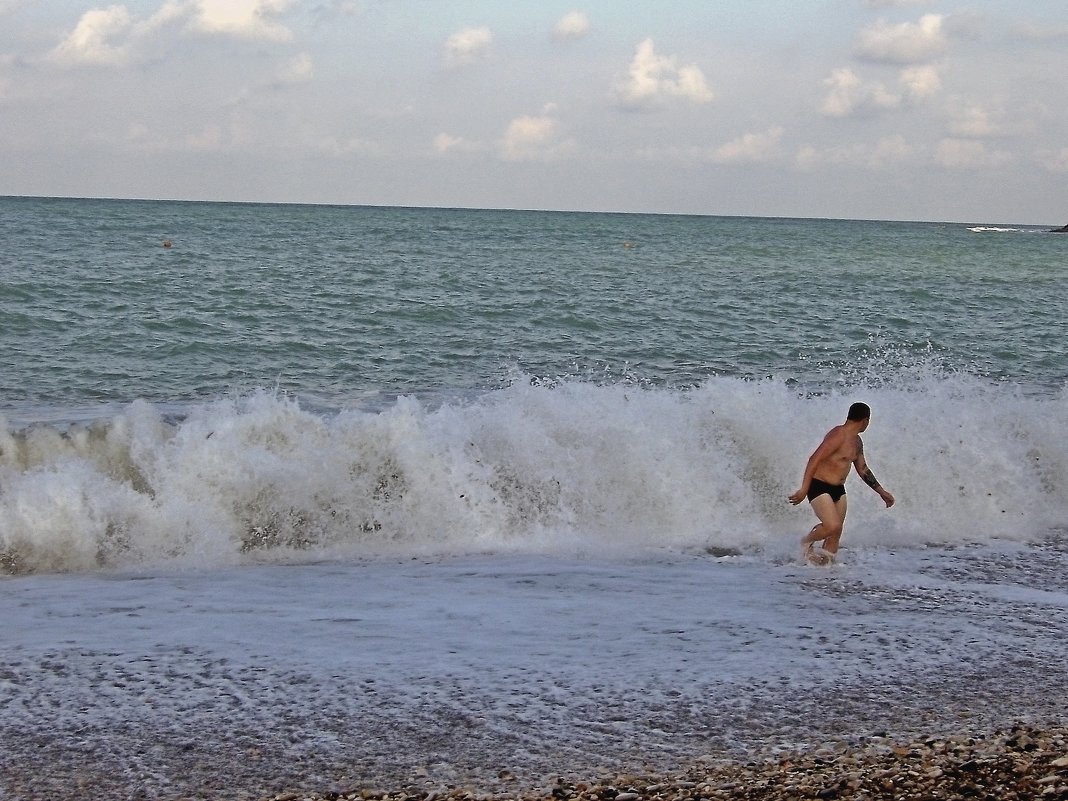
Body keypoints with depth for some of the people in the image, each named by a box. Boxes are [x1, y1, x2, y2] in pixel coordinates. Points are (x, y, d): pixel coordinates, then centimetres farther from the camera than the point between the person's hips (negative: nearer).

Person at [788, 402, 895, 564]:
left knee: (836, 534, 3)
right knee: (833, 526, -21)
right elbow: (814, 459, -21)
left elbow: (863, 470, 27)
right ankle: (807, 543, 5)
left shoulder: (857, 442, 14)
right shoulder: (838, 435, -17)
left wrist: (882, 492, 29)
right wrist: (804, 489, -27)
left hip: (838, 489, 9)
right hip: (819, 486, -9)